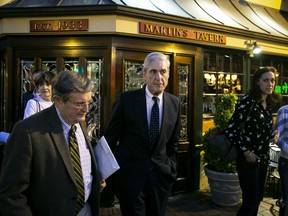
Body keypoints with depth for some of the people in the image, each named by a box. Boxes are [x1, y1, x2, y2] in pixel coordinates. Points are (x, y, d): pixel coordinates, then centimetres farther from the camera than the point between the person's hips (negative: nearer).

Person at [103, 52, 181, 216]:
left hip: (161, 175, 3)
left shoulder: (174, 103, 1)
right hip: (130, 174, -3)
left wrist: (171, 168, 8)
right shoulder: (127, 99, -10)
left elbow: (173, 141, 11)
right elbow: (111, 137, -3)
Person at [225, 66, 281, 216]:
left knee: (258, 198, 19)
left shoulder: (269, 104, 6)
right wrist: (245, 152, -18)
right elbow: (230, 130, -21)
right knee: (251, 201, 1)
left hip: (263, 158, 8)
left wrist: (274, 134, 0)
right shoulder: (247, 102, -18)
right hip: (249, 159, -8)